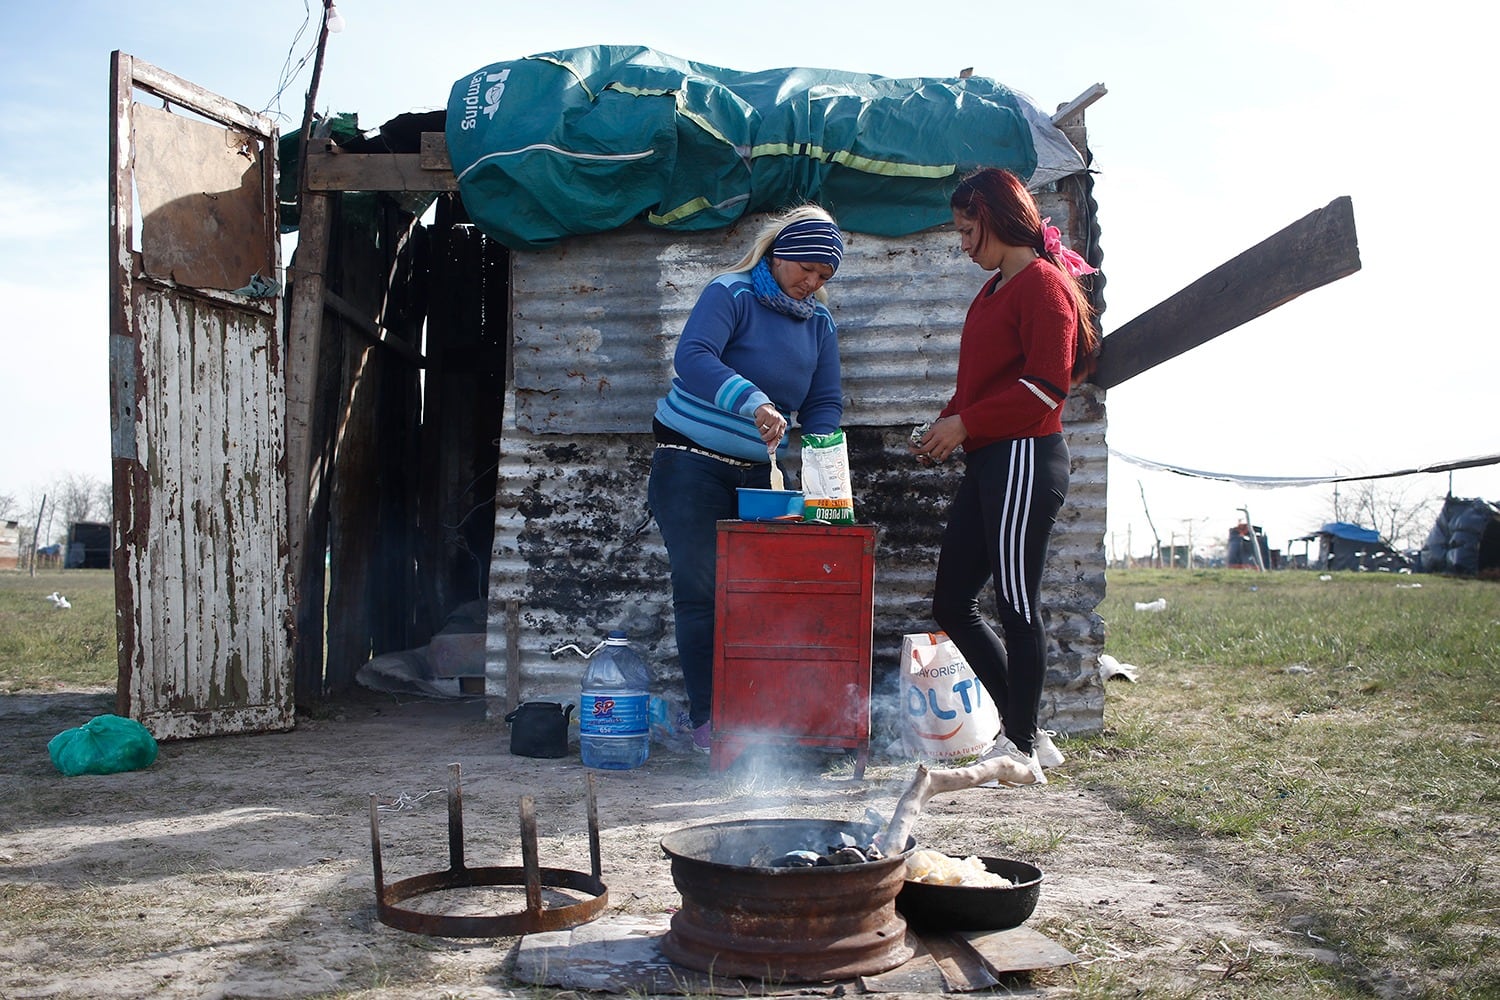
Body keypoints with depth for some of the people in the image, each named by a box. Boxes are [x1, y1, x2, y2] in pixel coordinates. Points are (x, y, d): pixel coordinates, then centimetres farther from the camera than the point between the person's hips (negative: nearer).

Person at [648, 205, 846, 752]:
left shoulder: (819, 321, 8)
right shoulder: (730, 294, -11)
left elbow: (824, 403, 5)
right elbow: (692, 358, -27)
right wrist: (753, 403, -42)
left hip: (757, 472, 6)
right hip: (692, 464, -6)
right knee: (702, 590, -6)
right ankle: (705, 718, 0)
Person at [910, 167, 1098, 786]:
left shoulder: (1043, 282, -9)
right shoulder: (995, 288, 21)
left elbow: (1046, 385, -17)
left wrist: (966, 423, -15)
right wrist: (945, 425, 9)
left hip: (1024, 459, -10)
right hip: (985, 463, 10)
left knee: (1017, 606, -5)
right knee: (952, 603, 9)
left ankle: (1021, 749, 5)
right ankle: (1025, 733, 18)